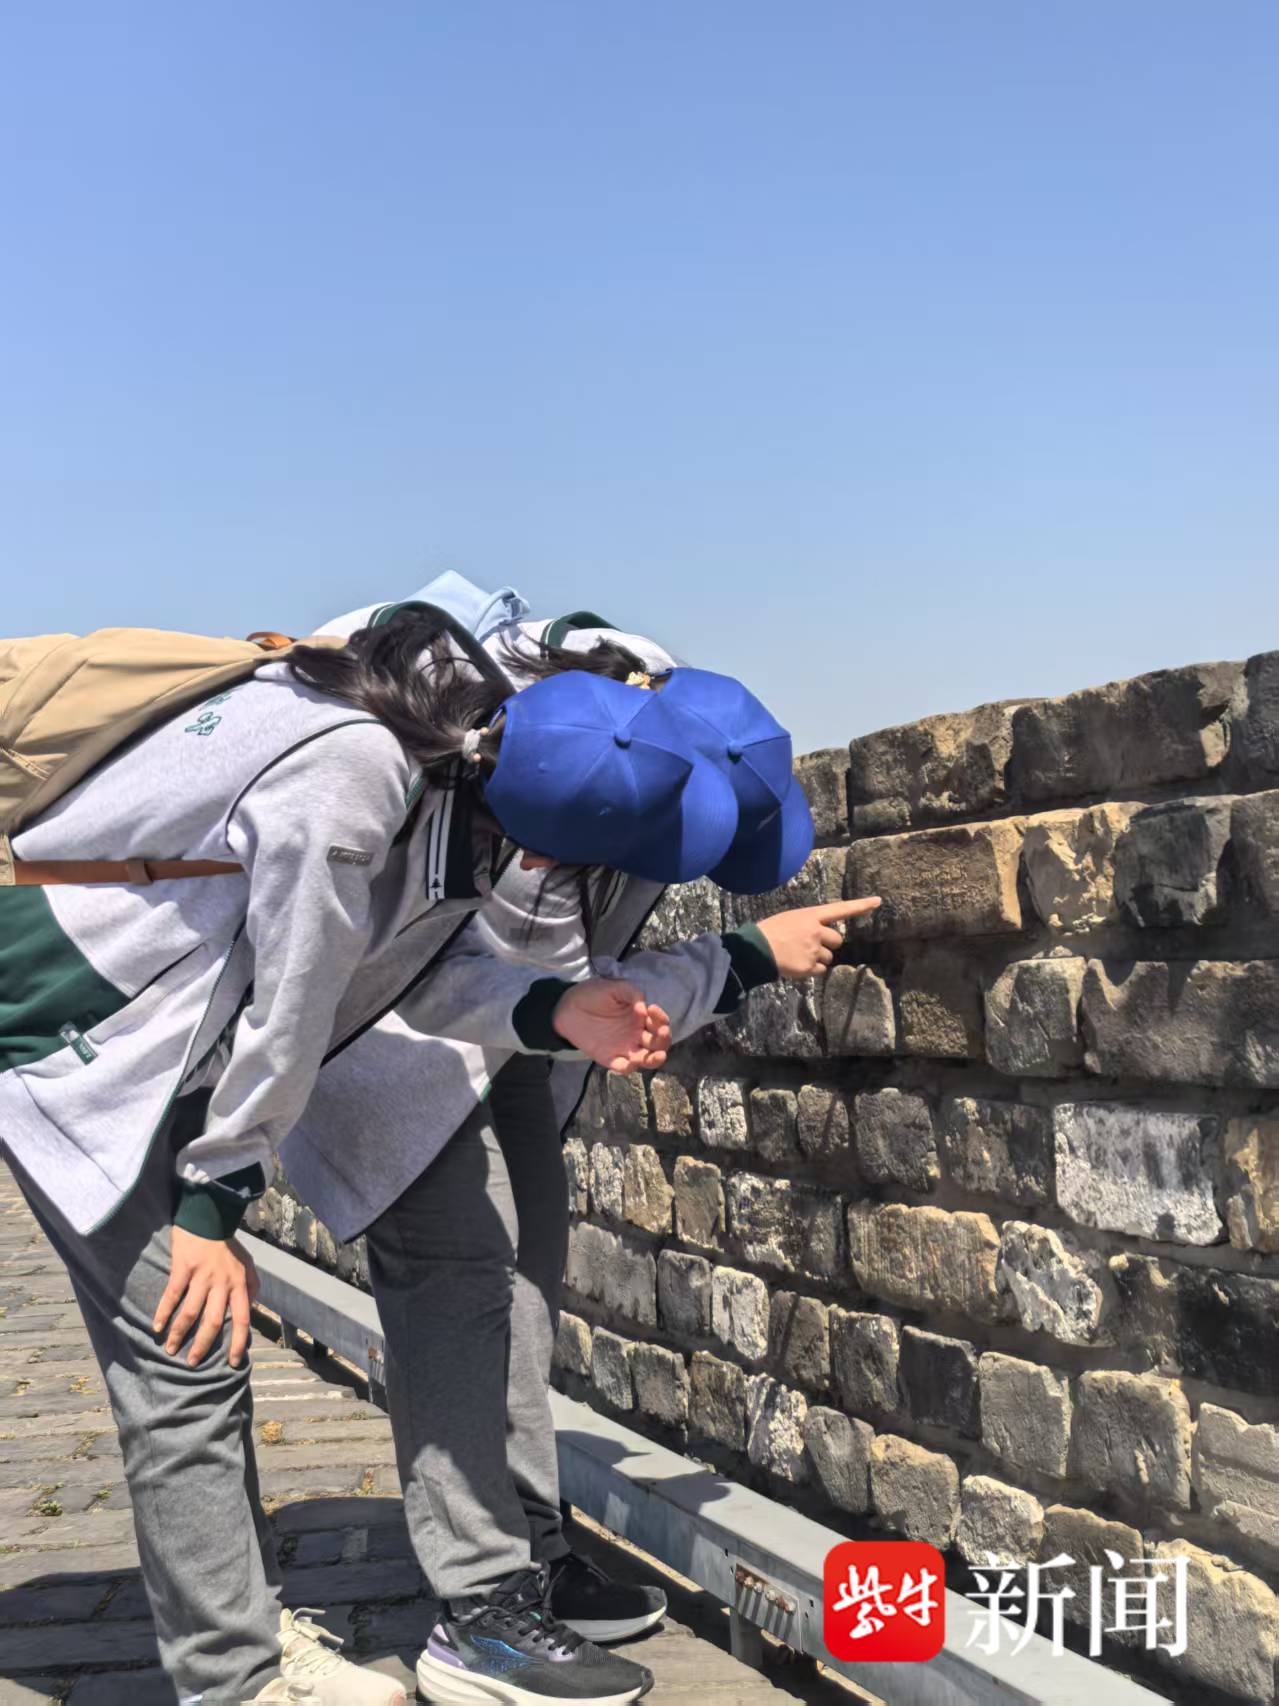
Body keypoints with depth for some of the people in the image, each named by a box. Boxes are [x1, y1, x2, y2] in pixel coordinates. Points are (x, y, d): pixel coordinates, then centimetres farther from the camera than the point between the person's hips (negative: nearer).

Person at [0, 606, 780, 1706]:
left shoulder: (454, 731, -6)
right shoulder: (348, 778, -33)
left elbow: (428, 964, 2)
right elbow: (287, 1008, -23)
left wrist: (554, 1014, -14)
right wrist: (216, 1198, -12)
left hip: (138, 1039, 9)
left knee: (199, 1361, 14)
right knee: (188, 1358, -7)